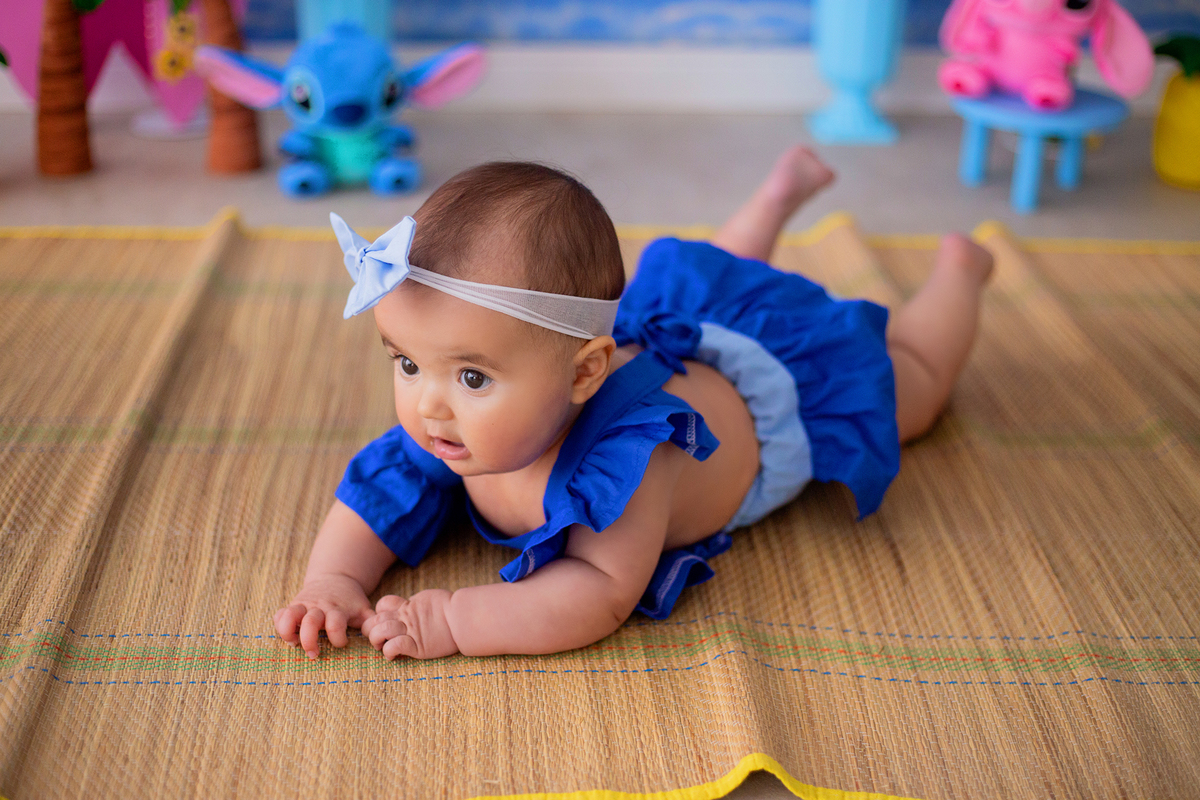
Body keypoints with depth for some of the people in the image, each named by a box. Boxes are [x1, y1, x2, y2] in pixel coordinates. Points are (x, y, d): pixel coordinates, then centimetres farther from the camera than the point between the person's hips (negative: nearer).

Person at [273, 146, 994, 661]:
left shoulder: (625, 449, -53)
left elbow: (604, 592, -55)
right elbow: (380, 495, -23)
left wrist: (457, 621, -60)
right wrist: (335, 581, -42)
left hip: (781, 389, -5)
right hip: (664, 341, 5)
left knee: (912, 382, 27)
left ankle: (958, 269, 50)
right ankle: (782, 192, 58)